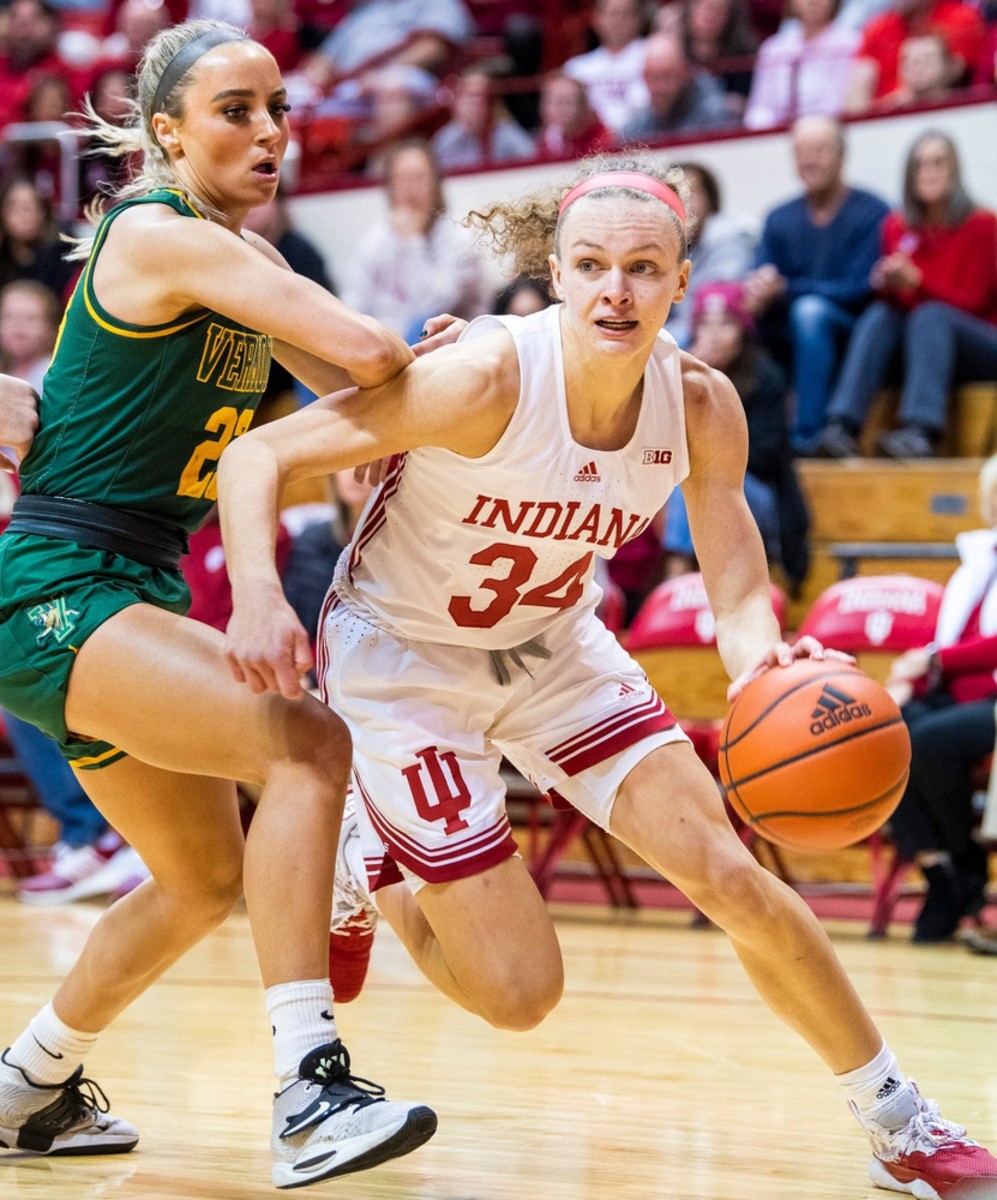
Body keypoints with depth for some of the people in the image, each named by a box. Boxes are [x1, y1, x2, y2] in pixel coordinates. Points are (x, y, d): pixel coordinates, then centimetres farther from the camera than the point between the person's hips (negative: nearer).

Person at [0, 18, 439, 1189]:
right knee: (307, 742, -27)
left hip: (130, 595, 10)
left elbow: (360, 383, 10)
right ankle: (309, 1093, -31)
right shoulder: (161, 236, -16)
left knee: (206, 877, 22)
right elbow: (362, 349, -25)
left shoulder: (237, 255, 13)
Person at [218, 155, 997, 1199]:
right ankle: (367, 871, 24)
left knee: (731, 879, -5)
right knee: (517, 992, -7)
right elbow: (258, 455, -27)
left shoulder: (702, 406, -15)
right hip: (402, 661, -4)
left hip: (551, 648, 4)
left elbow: (738, 589, -12)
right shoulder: (488, 378, -31)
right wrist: (258, 595, -46)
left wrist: (759, 653, -37)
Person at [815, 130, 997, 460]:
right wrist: (887, 284, -21)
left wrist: (916, 282, -26)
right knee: (879, 314, -24)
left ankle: (921, 432, -51)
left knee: (930, 314, -32)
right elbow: (892, 300, 4)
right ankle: (841, 428, -43)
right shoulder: (897, 228, 6)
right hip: (916, 346, 4)